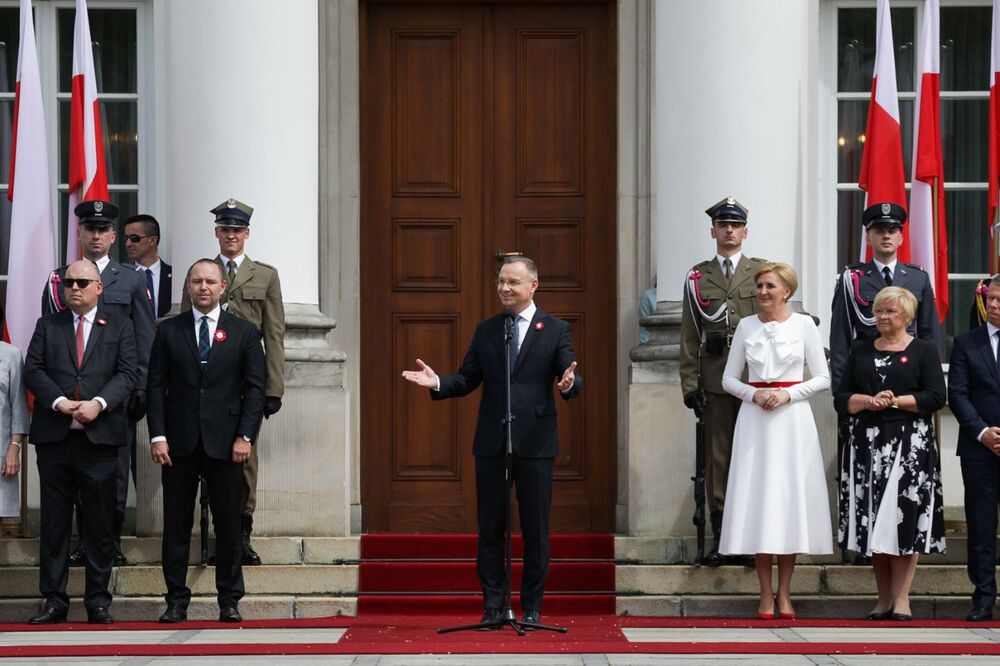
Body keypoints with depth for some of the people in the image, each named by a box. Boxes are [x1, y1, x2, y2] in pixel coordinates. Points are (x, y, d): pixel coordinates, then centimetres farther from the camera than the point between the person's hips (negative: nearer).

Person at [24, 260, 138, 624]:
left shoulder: (119, 326, 8)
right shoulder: (47, 325, 12)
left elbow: (127, 373, -1)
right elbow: (33, 370, 3)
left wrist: (98, 403, -16)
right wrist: (59, 402, -13)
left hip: (100, 435, -1)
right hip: (54, 435, 1)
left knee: (100, 522, 2)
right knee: (53, 522, 4)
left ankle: (98, 600, 9)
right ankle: (53, 600, 9)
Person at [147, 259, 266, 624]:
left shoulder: (244, 332, 6)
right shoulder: (169, 331, 8)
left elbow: (255, 388, 3)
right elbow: (156, 386, 4)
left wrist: (245, 436, -7)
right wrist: (157, 436, -5)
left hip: (225, 441, -1)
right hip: (179, 442, 1)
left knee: (228, 524, 3)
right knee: (176, 524, 3)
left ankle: (229, 601, 11)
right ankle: (176, 601, 9)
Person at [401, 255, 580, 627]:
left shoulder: (555, 330, 3)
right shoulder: (485, 330, 11)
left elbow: (572, 378, -4)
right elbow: (467, 380, 10)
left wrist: (569, 384, -28)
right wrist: (437, 383, -9)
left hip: (535, 443, -3)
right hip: (491, 443, 3)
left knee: (535, 530, 4)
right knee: (490, 529, 5)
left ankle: (532, 607, 13)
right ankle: (493, 606, 13)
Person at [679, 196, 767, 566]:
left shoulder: (762, 272, 8)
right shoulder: (697, 278, 10)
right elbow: (689, 337, 9)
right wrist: (690, 384, 1)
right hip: (715, 380, 1)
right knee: (718, 456, 2)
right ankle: (720, 535, 6)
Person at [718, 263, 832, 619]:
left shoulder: (803, 324, 3)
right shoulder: (746, 326, 8)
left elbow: (822, 378, 3)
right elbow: (729, 378, 11)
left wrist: (787, 394, -10)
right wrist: (753, 394, -8)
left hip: (792, 419, -1)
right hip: (755, 421, 1)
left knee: (790, 499, -1)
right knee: (758, 500, -2)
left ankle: (784, 595, 7)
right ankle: (766, 596, 3)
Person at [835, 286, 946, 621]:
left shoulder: (924, 351, 6)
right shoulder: (860, 352, 16)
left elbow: (936, 397, -4)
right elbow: (841, 399, 9)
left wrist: (896, 401, -11)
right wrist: (868, 401, -9)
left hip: (910, 445, -3)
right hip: (868, 444, 3)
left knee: (904, 519, -7)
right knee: (874, 521, 2)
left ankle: (901, 597, -5)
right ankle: (883, 598, 7)